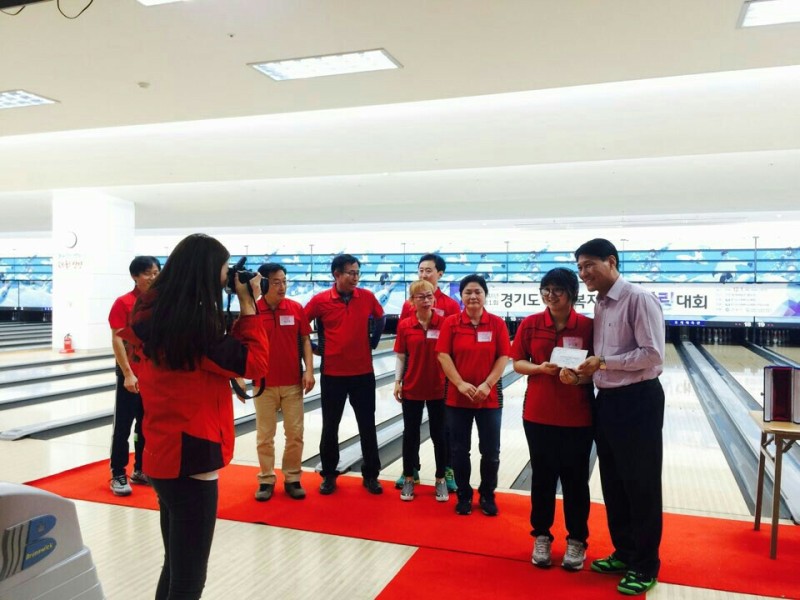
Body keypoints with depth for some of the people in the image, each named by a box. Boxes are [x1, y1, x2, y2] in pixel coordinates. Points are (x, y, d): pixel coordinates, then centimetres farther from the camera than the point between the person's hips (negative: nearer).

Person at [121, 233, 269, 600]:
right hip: (190, 461, -9)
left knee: (174, 568, 22)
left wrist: (234, 306, 5)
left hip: (162, 455, 9)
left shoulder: (152, 316, 6)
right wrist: (247, 305, -9)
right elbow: (255, 364, -13)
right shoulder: (195, 323, -20)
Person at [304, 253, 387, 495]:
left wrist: (373, 342, 8)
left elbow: (380, 319, 16)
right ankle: (329, 474, 25)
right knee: (330, 426, 9)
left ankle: (371, 475, 21)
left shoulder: (367, 297, -2)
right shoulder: (320, 300, -8)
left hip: (363, 373, 1)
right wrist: (317, 348, 2)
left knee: (367, 426, 7)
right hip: (332, 373, -1)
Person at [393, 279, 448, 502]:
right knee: (411, 434, 11)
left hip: (438, 388, -1)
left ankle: (440, 479, 24)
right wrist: (397, 382, -1)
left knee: (439, 435, 9)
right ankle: (409, 478, 25)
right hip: (412, 388, 1)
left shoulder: (444, 323, -7)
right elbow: (401, 356, 2)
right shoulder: (404, 325, -4)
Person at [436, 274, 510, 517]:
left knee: (490, 451, 6)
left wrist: (487, 385, -14)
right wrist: (461, 384, -15)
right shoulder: (451, 323, -2)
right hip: (457, 396, 0)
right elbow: (443, 356, -6)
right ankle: (464, 495, 25)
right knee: (459, 450, 8)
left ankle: (487, 495, 26)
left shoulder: (497, 323, -1)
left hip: (490, 396, 0)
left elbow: (503, 357, -4)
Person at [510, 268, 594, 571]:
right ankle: (541, 536, 28)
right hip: (538, 413, 1)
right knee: (542, 476, 11)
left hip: (577, 416, -1)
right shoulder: (530, 324, -3)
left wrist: (579, 378, -22)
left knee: (575, 478, 10)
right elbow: (517, 363, 1)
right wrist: (540, 368, -18)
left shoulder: (588, 326, -6)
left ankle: (577, 540, 26)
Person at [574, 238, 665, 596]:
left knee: (641, 486, 5)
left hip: (637, 401, -8)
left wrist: (602, 362, -20)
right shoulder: (599, 306, 10)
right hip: (607, 400, 8)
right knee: (613, 483, 16)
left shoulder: (639, 300, -15)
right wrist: (586, 369, -3)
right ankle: (624, 552, 33)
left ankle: (645, 566, 20)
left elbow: (652, 355, -20)